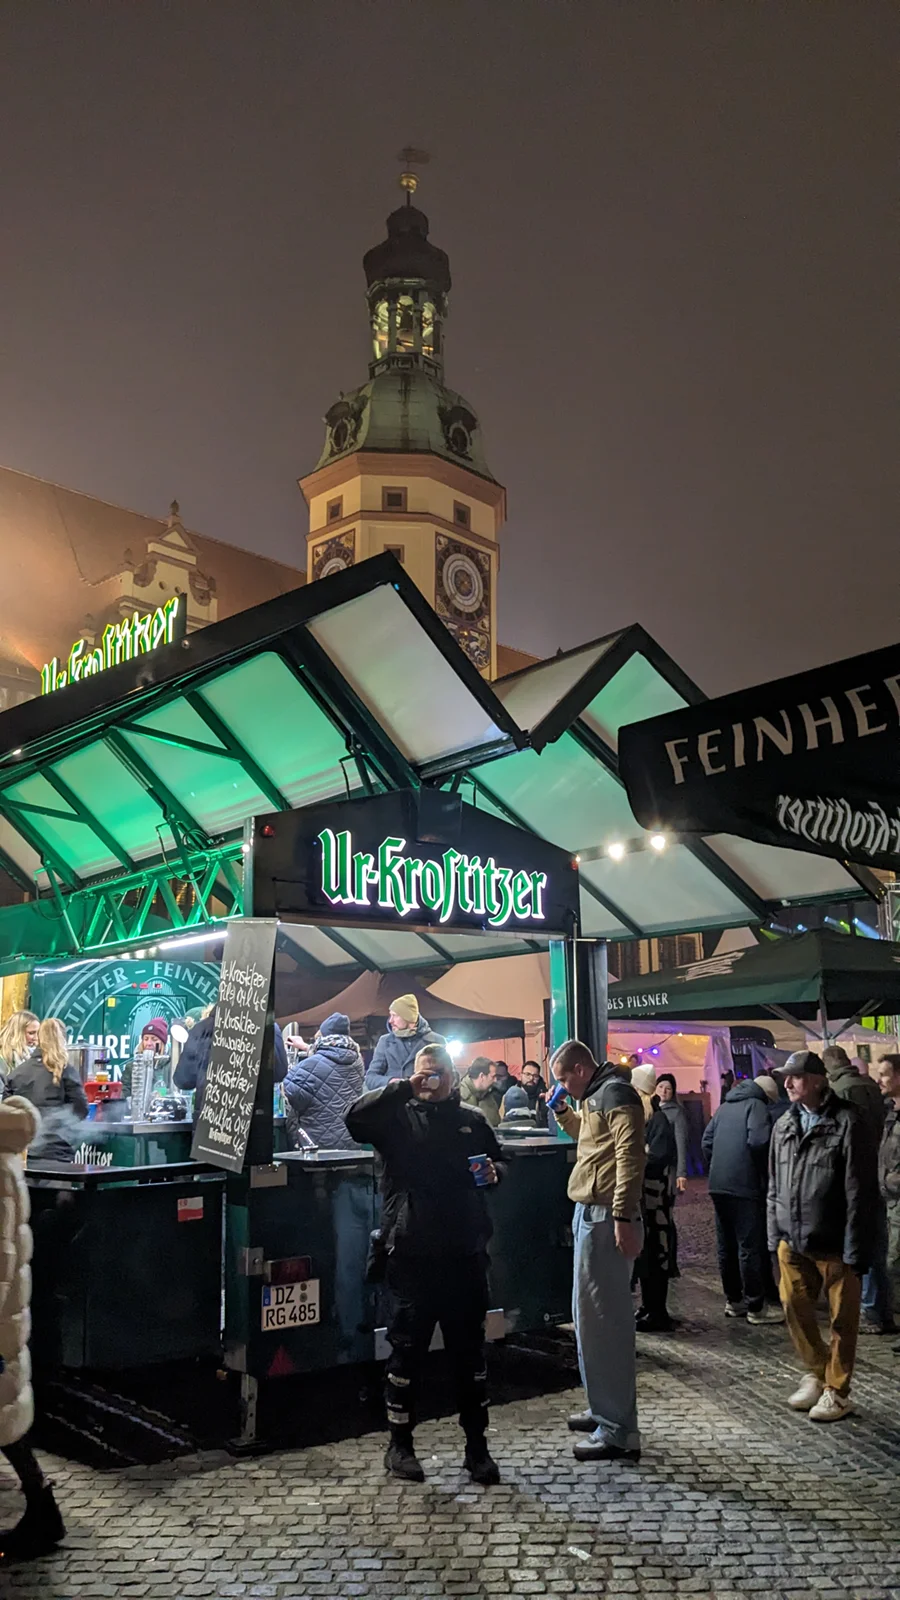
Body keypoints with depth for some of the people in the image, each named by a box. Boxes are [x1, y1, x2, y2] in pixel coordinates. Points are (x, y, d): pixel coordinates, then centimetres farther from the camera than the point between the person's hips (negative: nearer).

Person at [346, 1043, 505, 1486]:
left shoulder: (471, 1121, 13)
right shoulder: (398, 1116, 0)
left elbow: (498, 1159, 25)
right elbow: (355, 1119, -18)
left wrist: (493, 1172, 2)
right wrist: (404, 1088, -20)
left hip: (465, 1254, 3)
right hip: (413, 1254, -3)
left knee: (469, 1350, 12)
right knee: (407, 1349, 7)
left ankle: (477, 1446, 24)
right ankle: (400, 1445, 23)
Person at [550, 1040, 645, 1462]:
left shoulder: (616, 1094, -14)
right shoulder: (596, 1096, 16)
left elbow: (630, 1157, -23)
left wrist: (624, 1218, -27)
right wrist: (563, 1111, 19)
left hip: (605, 1217, -11)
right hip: (591, 1214, 11)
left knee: (602, 1318, -6)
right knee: (594, 1315, 18)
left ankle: (618, 1430, 1)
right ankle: (604, 1409, 31)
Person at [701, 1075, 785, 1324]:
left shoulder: (724, 1107, 17)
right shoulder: (756, 1106, -5)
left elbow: (706, 1141, 14)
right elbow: (758, 1141, -19)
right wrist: (764, 1171, -5)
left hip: (717, 1184, 7)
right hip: (745, 1185, -7)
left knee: (726, 1245, 13)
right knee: (750, 1246, -1)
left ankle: (733, 1300, 22)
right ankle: (756, 1307, 3)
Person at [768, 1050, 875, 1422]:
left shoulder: (846, 1123, -13)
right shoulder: (784, 1125, 7)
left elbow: (859, 1193, -13)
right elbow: (775, 1185, 14)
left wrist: (855, 1249, -14)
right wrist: (775, 1234, 10)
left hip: (834, 1244, -6)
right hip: (792, 1241, 6)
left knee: (842, 1319, 7)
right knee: (795, 1308, 12)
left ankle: (836, 1391, 24)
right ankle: (816, 1373, 33)